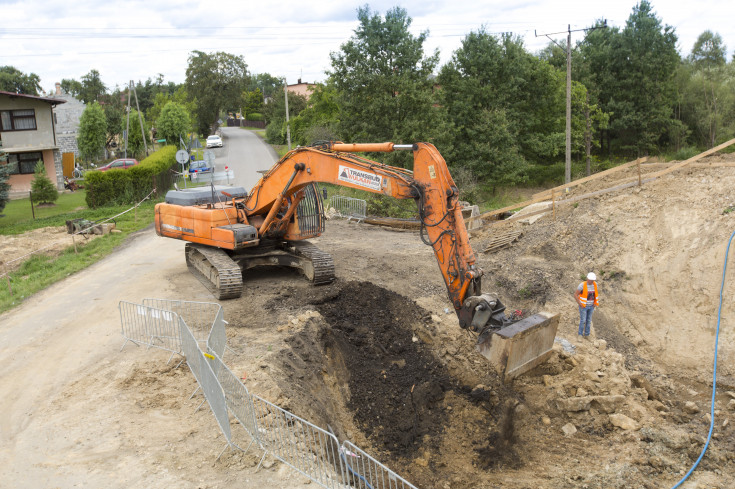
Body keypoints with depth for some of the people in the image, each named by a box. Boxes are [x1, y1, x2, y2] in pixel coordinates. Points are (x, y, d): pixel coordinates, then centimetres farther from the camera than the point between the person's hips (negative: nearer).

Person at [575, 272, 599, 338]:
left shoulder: (595, 284, -8)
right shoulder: (582, 285, -24)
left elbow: (597, 294, 10)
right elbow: (575, 295, -17)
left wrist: (595, 303, 1)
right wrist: (580, 305, -17)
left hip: (591, 306, 5)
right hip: (583, 306, -5)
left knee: (588, 320, 14)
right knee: (583, 321, 0)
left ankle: (586, 334, 29)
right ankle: (580, 335, 17)